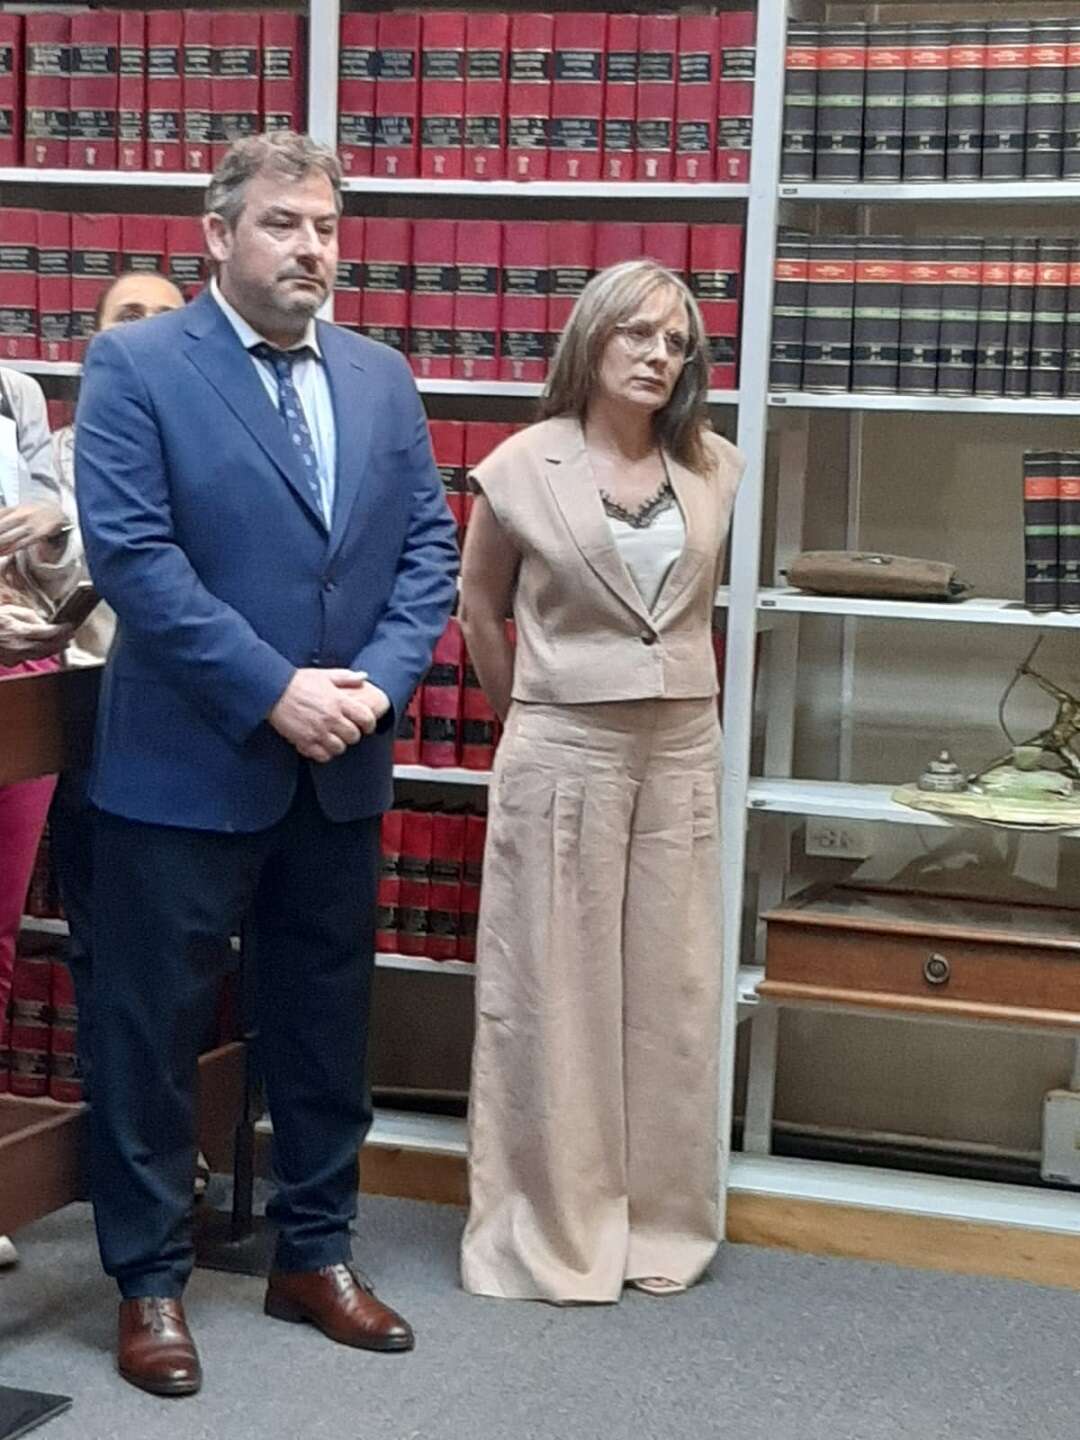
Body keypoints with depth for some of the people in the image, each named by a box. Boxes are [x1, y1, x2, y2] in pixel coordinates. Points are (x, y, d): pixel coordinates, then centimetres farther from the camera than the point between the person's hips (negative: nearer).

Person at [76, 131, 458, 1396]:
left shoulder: (382, 378, 9)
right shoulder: (134, 366, -7)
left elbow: (429, 547, 7)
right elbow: (130, 552, -16)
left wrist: (377, 683, -10)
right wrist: (274, 690, -20)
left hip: (342, 767, 5)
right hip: (184, 762, -5)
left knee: (326, 1020, 14)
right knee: (153, 1030, 5)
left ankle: (315, 1253, 30)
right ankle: (149, 1279, 19)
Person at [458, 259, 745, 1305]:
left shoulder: (713, 468, 4)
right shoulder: (523, 467, -4)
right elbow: (479, 609, 7)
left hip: (682, 754, 3)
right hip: (562, 755, -3)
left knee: (671, 993, 8)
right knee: (554, 994, 3)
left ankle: (660, 1222, 21)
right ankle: (550, 1231, 13)